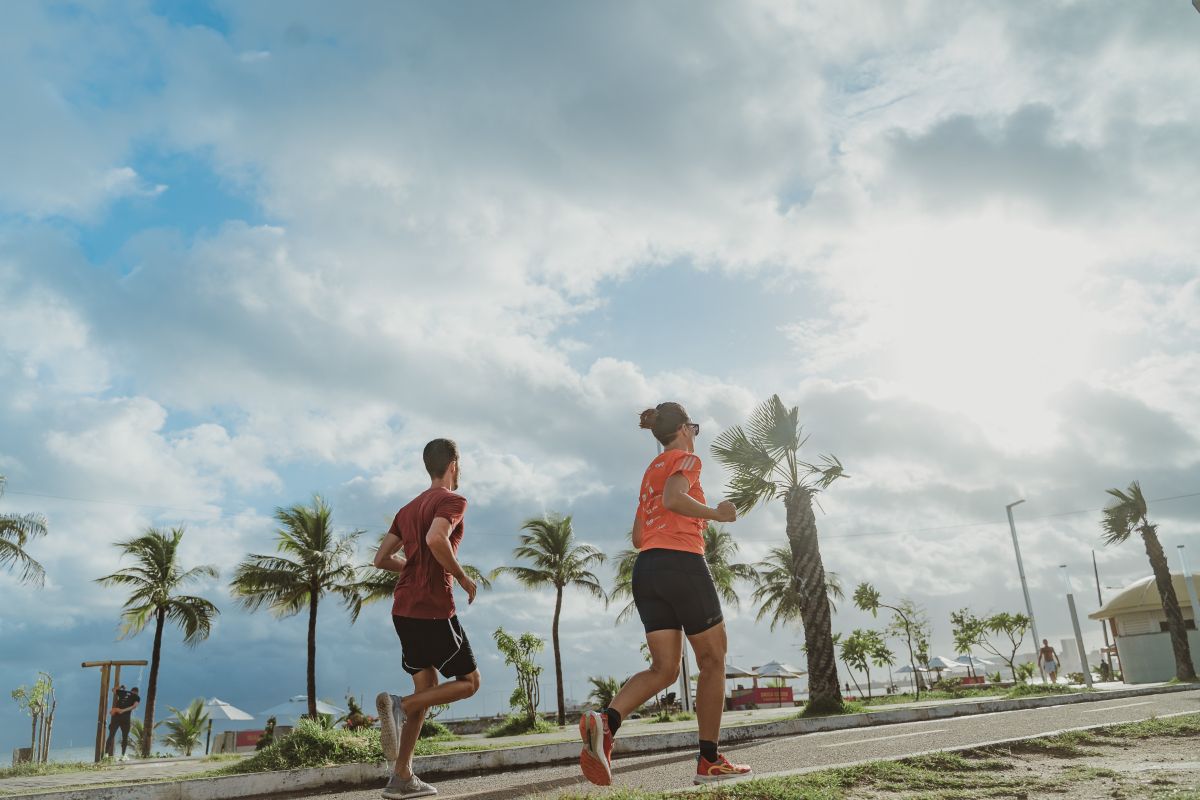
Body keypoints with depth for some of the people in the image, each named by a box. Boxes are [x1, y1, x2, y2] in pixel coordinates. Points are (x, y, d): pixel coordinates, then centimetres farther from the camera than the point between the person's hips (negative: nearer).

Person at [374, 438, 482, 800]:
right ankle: (399, 703, -13)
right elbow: (435, 539, -28)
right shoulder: (453, 500, -8)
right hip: (434, 611, -8)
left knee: (427, 690, 17)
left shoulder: (409, 507, 16)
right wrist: (463, 577, -15)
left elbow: (382, 559, 16)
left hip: (403, 610, 8)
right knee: (469, 682, 8)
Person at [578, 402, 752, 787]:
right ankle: (709, 761, 11)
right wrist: (716, 514, -8)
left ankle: (605, 720, -22)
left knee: (664, 668, 3)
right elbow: (674, 499, -21)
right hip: (683, 565, -7)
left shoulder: (650, 471, 24)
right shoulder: (686, 458, 2)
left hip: (646, 568, 7)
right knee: (713, 660, 7)